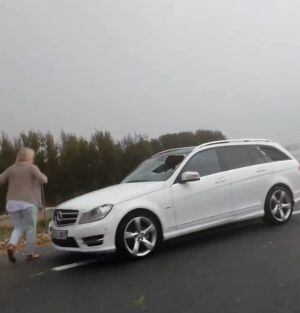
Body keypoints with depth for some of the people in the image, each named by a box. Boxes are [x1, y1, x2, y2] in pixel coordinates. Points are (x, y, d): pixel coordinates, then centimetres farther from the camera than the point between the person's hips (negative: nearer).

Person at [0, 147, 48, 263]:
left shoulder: (11, 168, 11)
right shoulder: (32, 167, -3)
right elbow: (43, 180, -15)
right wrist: (44, 177, 7)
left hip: (12, 202, 5)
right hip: (28, 202, -4)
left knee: (18, 227, 15)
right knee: (31, 228, 7)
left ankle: (12, 245, -10)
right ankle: (30, 254, 10)